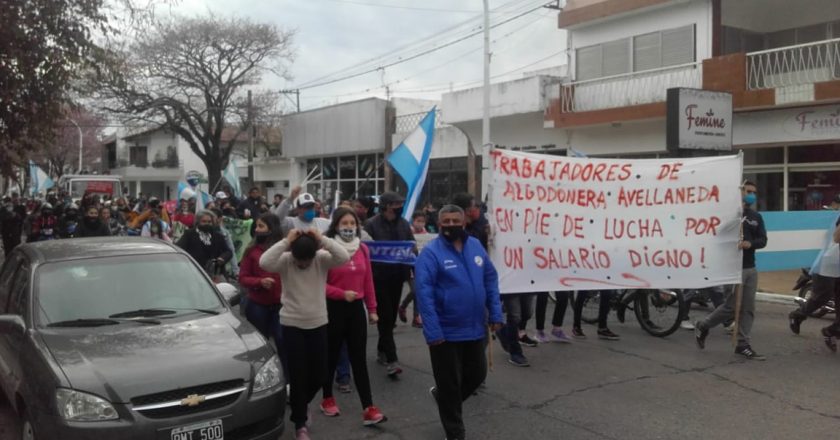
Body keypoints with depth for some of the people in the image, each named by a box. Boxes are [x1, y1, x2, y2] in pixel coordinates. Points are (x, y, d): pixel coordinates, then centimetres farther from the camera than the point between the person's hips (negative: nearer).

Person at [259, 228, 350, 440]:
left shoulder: (322, 259, -8)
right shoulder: (285, 261, -11)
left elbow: (344, 257, -25)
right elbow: (264, 262, -31)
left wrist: (322, 239, -27)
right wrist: (286, 241, -30)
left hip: (318, 324, 3)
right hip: (292, 325, -2)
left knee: (319, 374, 9)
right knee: (298, 375, 0)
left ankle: (298, 403, 40)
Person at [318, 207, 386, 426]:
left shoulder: (362, 249, 5)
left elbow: (368, 281, 9)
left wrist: (372, 308, 9)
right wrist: (342, 293, -21)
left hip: (357, 308, 4)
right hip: (334, 308, -4)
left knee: (359, 358, 2)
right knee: (332, 355, 11)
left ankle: (368, 408, 0)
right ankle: (327, 399, 30)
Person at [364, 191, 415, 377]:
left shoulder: (404, 224, 6)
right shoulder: (371, 224, -9)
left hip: (397, 276, 5)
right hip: (379, 277, -5)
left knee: (391, 316, 14)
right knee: (385, 317, -5)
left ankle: (382, 350, 31)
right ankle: (391, 359, -5)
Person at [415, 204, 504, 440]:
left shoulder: (475, 246, 3)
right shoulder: (431, 252, -16)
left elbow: (491, 279, 9)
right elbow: (424, 293, -20)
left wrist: (495, 314, 3)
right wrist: (432, 332, -23)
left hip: (475, 328, 6)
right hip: (446, 332, -6)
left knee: (477, 374, 20)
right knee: (450, 385, 8)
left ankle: (443, 395, 47)